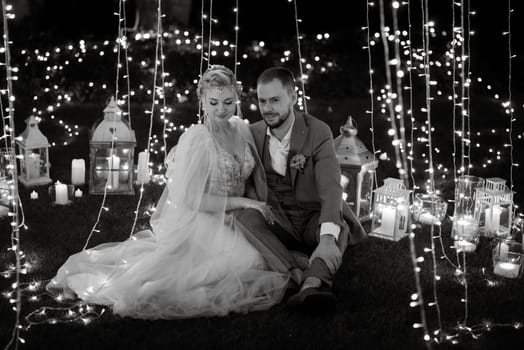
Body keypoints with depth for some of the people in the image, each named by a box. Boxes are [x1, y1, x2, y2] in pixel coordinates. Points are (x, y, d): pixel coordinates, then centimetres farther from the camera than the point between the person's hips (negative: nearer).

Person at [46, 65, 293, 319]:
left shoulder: (241, 129, 6)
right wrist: (243, 202, -18)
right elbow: (192, 199, -17)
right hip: (200, 224, -8)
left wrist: (263, 208, 3)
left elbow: (251, 177, 20)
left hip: (232, 224, 8)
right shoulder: (195, 139, -13)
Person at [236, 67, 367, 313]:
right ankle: (302, 271, -42)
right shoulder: (253, 134, 1)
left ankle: (312, 284, -62)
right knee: (245, 217, -29)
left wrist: (327, 237, -43)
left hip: (315, 219, -2)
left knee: (337, 227, -36)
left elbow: (330, 188, -26)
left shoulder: (318, 132, -12)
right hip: (278, 224, 3)